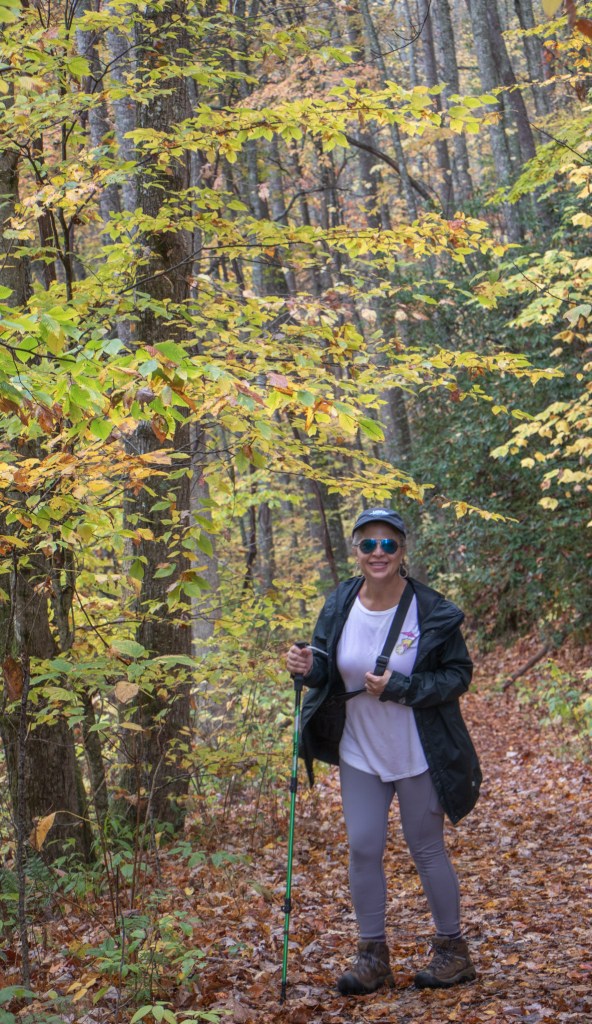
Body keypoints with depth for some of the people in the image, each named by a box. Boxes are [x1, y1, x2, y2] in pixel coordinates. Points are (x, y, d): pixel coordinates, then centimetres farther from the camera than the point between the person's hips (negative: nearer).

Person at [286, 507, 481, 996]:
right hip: (359, 752, 4)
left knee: (427, 850, 8)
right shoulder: (340, 605, -3)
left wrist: (400, 687, -23)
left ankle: (453, 950, 27)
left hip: (418, 754, -4)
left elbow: (460, 673, -10)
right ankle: (373, 955, 21)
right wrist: (309, 666, -18)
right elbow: (329, 671, 5)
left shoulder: (432, 610, -15)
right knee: (363, 850, 6)